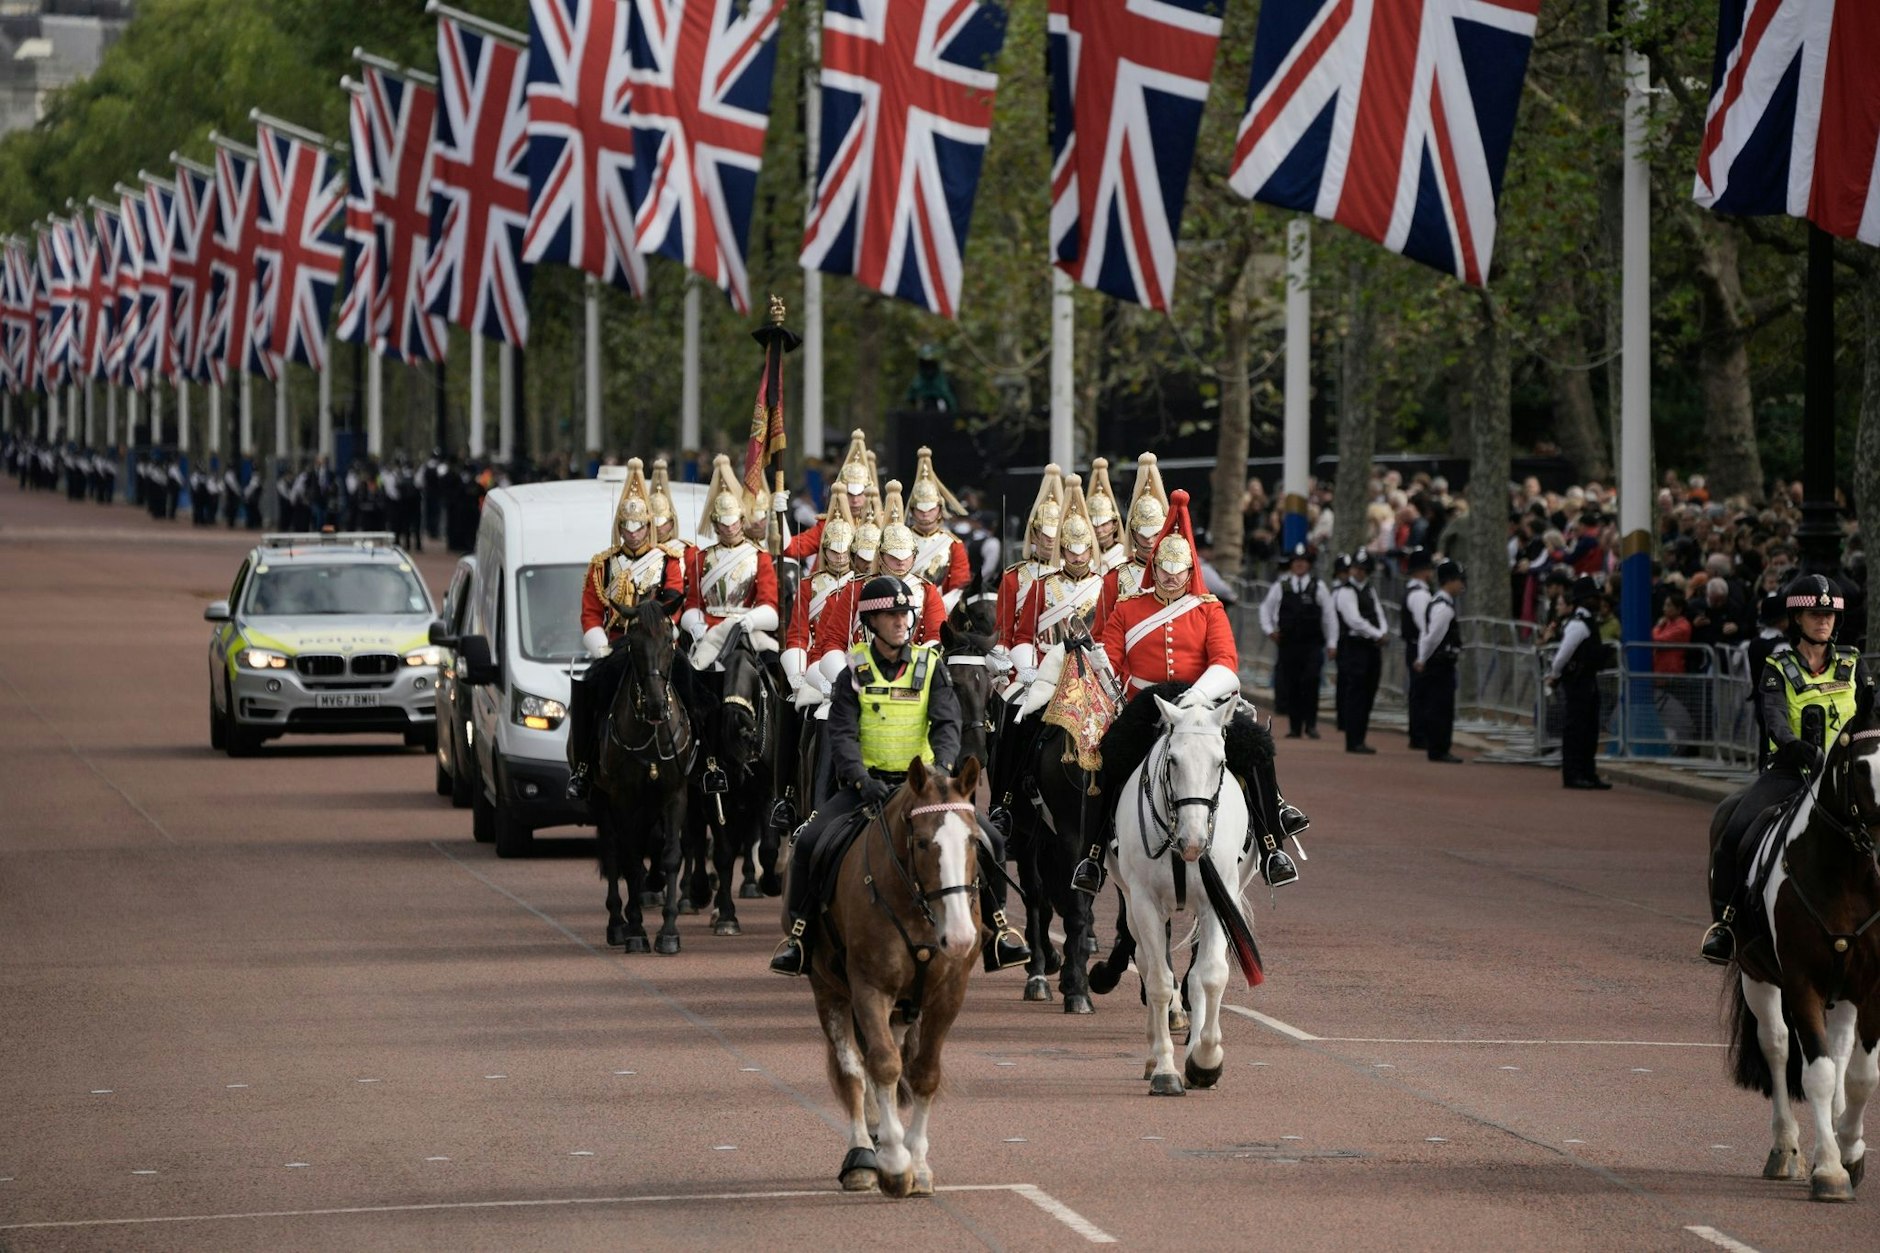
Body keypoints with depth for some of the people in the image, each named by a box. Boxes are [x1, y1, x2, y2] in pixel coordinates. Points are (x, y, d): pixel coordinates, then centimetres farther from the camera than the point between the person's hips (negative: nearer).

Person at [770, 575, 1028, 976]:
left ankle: (996, 930, 0)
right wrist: (860, 779, -29)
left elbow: (947, 724, -9)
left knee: (987, 839, -16)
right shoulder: (855, 672, 1)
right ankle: (798, 933, -7)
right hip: (867, 784, -1)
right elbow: (841, 734, -10)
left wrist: (942, 767, -30)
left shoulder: (930, 667, 3)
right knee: (809, 841, -22)